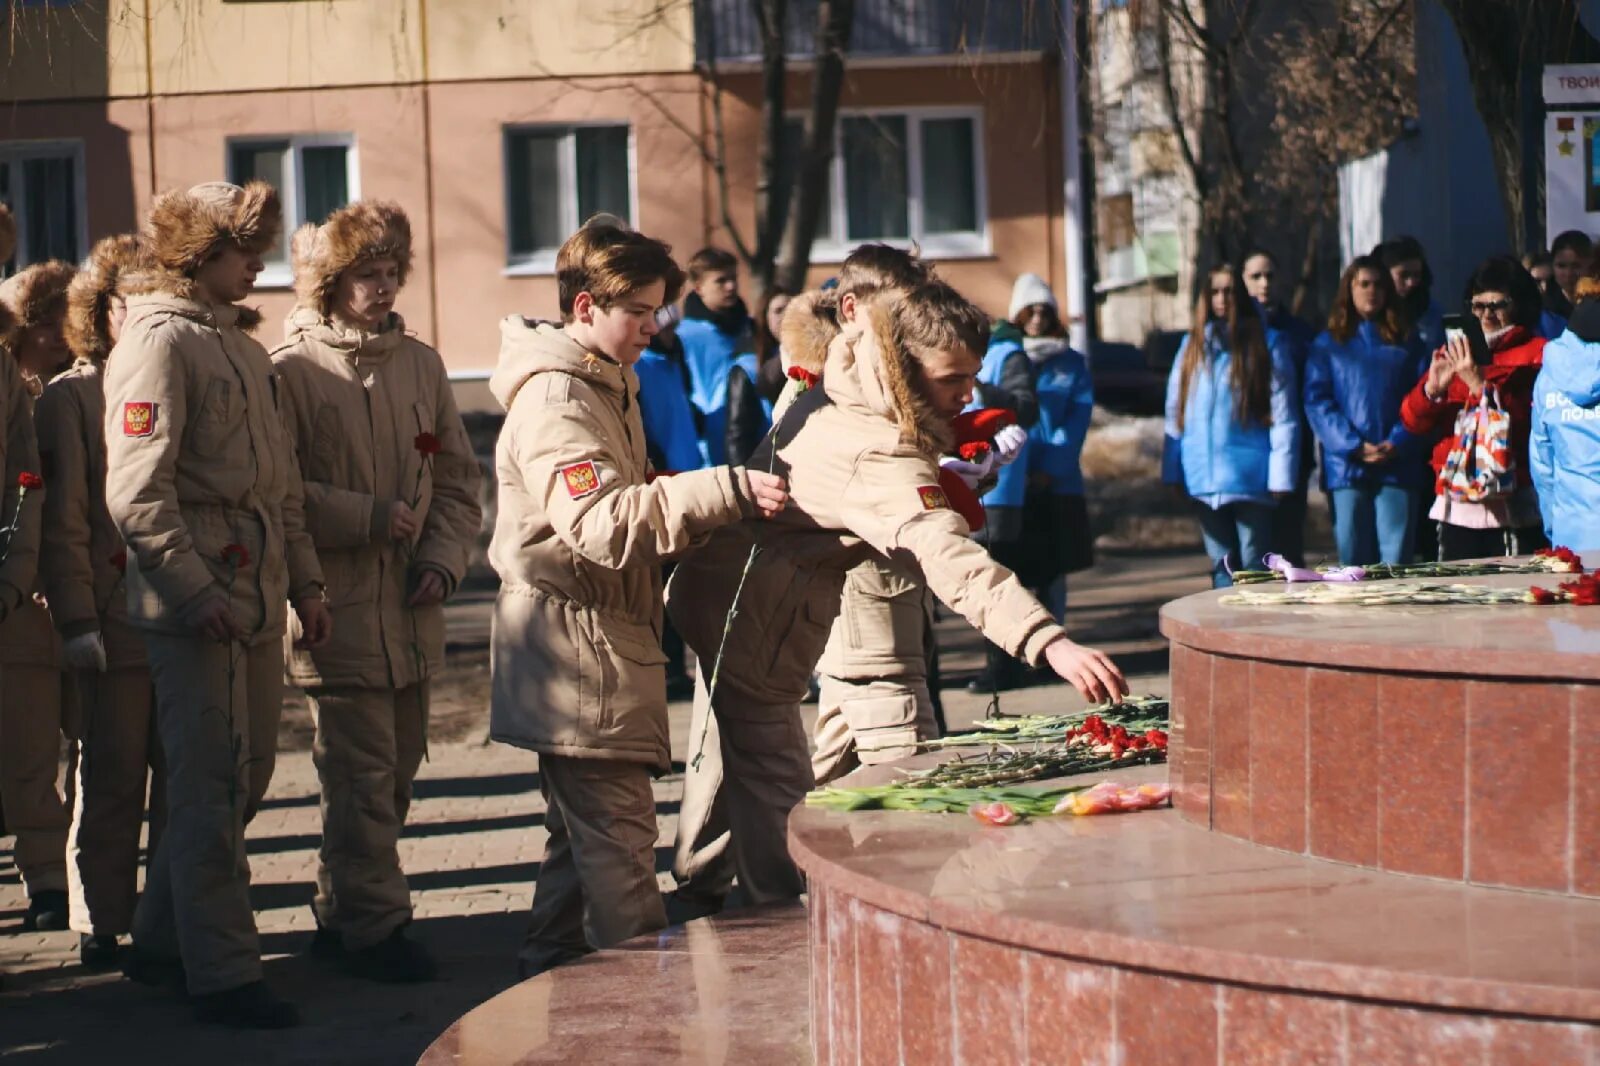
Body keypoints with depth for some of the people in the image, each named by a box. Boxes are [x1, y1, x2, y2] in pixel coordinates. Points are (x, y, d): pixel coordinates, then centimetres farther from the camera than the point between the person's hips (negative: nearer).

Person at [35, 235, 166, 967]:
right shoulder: (71, 397, 2)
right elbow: (63, 521, -3)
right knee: (112, 781, 1)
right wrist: (77, 618, -10)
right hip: (117, 622, -3)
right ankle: (102, 922, 10)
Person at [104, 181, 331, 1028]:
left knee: (244, 776, 13)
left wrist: (304, 580, 16)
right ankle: (222, 974, 2)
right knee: (213, 786, -4)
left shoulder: (241, 343, 18)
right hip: (196, 605, -9)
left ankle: (161, 942, 26)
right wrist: (197, 591, -21)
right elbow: (136, 493, -18)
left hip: (255, 600, 9)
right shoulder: (158, 343, -11)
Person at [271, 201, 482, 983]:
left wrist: (444, 558, 1)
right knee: (361, 775, -6)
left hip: (411, 612, 6)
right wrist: (370, 517, -15)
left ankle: (342, 915, 23)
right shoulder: (292, 370, -6)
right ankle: (374, 925, 2)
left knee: (395, 771, 11)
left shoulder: (420, 364, 11)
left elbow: (457, 478, 16)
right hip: (337, 607, -6)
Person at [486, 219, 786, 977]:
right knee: (616, 835, -11)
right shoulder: (553, 399, -16)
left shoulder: (609, 388, 18)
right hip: (576, 638, -11)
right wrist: (724, 491, -37)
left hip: (607, 642, 11)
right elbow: (599, 523, -30)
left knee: (582, 831, 17)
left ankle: (552, 973, 25)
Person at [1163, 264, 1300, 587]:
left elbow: (1283, 416, -5)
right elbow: (1175, 412, 11)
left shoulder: (1266, 344, -2)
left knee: (1255, 569, 0)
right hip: (1205, 481, 4)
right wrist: (1172, 472, 5)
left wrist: (1281, 476, -11)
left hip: (1251, 479, -4)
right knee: (1222, 568, 8)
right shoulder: (1192, 345, 11)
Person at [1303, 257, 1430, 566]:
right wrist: (1353, 446, -12)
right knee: (1353, 561, 0)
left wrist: (1398, 443, -12)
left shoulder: (1406, 344, 14)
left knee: (1397, 561, -4)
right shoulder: (1328, 344, 11)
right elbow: (1316, 402, 1)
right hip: (1347, 465, 0)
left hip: (1398, 466, 1)